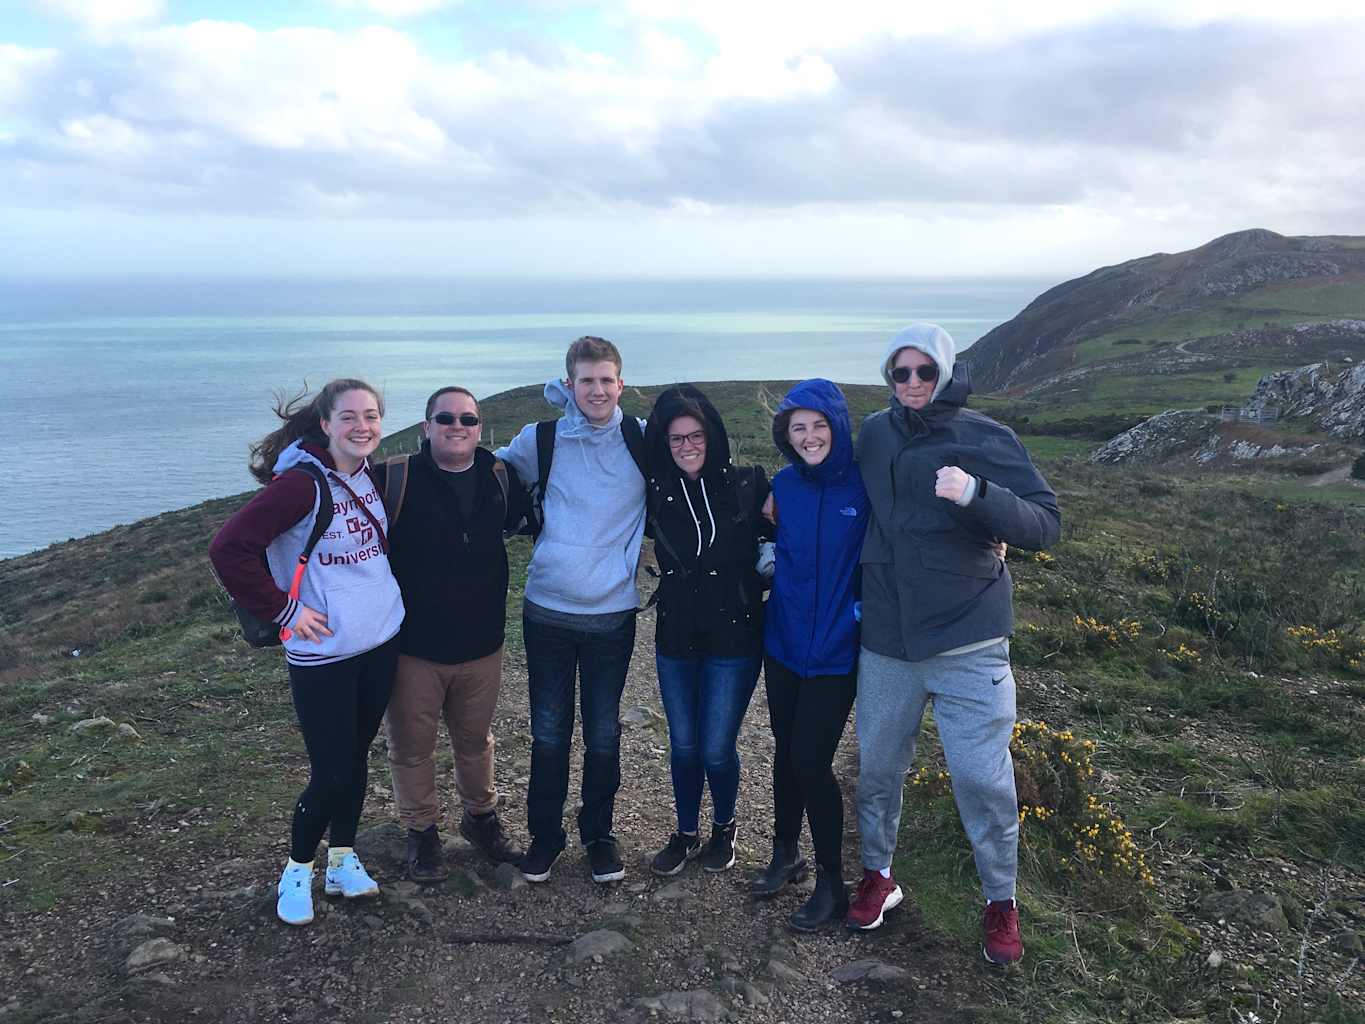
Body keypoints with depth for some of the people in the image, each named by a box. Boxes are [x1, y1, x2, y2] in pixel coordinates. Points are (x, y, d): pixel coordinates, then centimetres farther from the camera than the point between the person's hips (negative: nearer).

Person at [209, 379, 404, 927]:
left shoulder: (372, 477, 4)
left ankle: (343, 861, 33)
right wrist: (283, 610, -17)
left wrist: (385, 597, 12)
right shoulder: (302, 482, -18)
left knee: (357, 758, 17)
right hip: (323, 654, -6)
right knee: (331, 773, 1)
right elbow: (229, 547, -22)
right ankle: (297, 870, 25)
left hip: (382, 641, 6)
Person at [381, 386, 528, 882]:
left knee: (475, 739, 22)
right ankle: (421, 831, 34)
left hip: (481, 644, 3)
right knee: (413, 747, 13)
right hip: (413, 646, -3)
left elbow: (526, 519, 22)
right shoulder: (394, 479, -14)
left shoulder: (500, 478, -1)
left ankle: (481, 815, 44)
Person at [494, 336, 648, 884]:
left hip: (612, 613, 0)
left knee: (603, 735, 11)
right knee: (548, 735, 9)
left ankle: (598, 834, 30)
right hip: (547, 611, 0)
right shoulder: (540, 440, -1)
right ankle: (544, 834, 28)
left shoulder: (644, 440, -3)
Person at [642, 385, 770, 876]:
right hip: (676, 638, 3)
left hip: (735, 638, -2)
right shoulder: (656, 492, -2)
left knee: (717, 749, 3)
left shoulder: (748, 484, -8)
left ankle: (725, 827, 33)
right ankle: (686, 833, 36)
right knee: (683, 746, 14)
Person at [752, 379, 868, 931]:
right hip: (784, 641, 4)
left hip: (836, 651, -4)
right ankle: (785, 854, 36)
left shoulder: (866, 484, -11)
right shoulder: (784, 484, 1)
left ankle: (832, 884, 16)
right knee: (786, 751, 15)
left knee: (811, 761, -4)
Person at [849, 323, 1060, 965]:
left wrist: (976, 493, -29)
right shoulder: (875, 435, 3)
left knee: (982, 778, 0)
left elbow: (1047, 525, -13)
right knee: (878, 768, 14)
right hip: (885, 643, 3)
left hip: (968, 643, -3)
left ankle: (1001, 900, 24)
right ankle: (877, 876, 37)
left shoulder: (985, 438, -7)